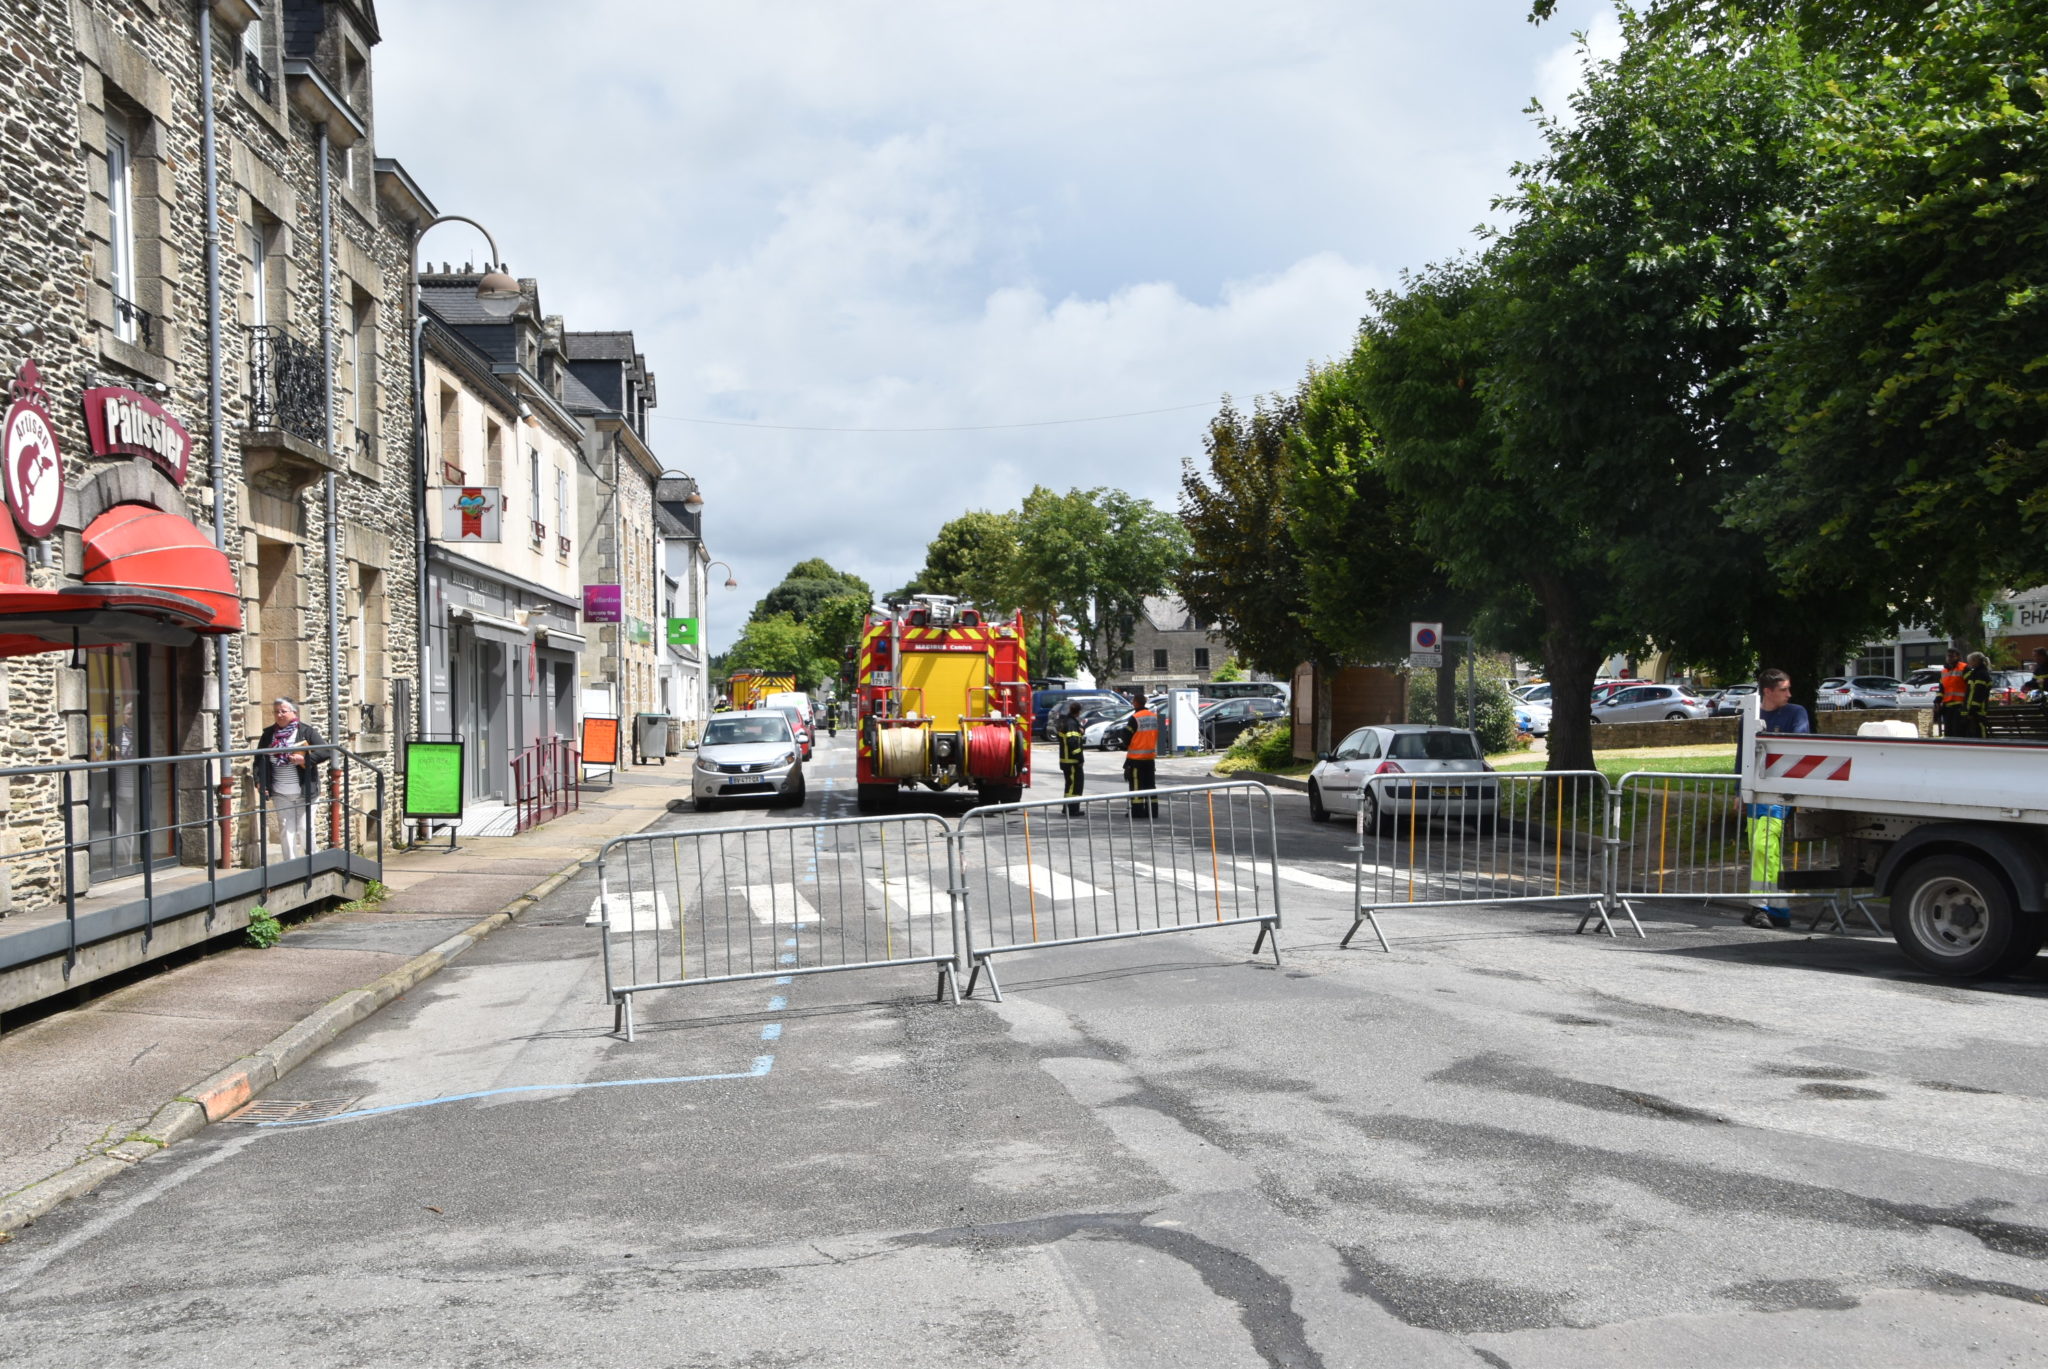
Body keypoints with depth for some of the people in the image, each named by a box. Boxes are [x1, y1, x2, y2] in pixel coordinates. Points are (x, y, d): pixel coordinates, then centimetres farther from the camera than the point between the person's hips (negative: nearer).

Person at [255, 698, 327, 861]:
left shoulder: (306, 731, -3)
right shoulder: (268, 734, 7)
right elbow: (259, 760, 11)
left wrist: (305, 759, -20)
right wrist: (259, 781, -2)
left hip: (304, 791, -3)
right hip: (280, 794, 3)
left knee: (305, 829, 0)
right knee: (286, 830, 6)